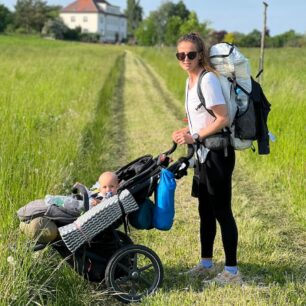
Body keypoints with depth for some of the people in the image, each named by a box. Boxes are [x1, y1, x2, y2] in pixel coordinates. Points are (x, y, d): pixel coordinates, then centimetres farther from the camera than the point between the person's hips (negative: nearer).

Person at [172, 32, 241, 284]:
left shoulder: (208, 79, -17)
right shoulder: (191, 80, 11)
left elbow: (223, 118, -21)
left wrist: (195, 137, -18)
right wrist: (187, 132, 3)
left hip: (217, 154, -9)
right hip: (204, 153, 9)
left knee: (221, 211, -3)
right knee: (205, 211, 17)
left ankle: (232, 271, 7)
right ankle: (206, 264, 29)